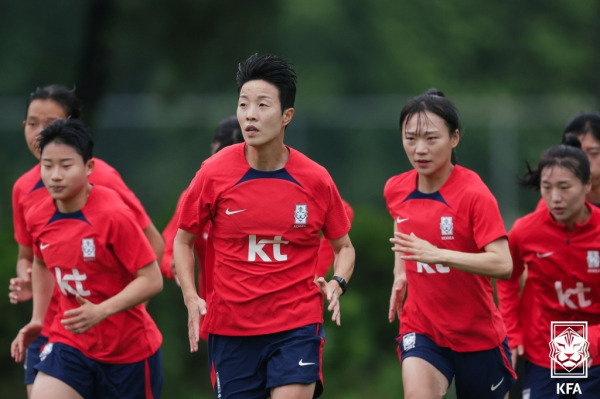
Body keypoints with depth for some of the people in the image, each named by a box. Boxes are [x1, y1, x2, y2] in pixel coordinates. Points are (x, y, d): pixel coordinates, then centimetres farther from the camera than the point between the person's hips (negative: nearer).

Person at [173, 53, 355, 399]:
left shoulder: (316, 180, -3)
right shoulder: (214, 174, -3)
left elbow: (343, 246, 12)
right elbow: (183, 240, 10)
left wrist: (336, 284, -9)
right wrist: (191, 298, -4)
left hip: (298, 324, -1)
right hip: (230, 328, 1)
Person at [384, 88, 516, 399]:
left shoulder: (474, 194, -17)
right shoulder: (395, 190, 0)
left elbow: (503, 265, -27)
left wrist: (438, 255, -36)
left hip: (478, 335, -3)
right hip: (420, 329, 3)